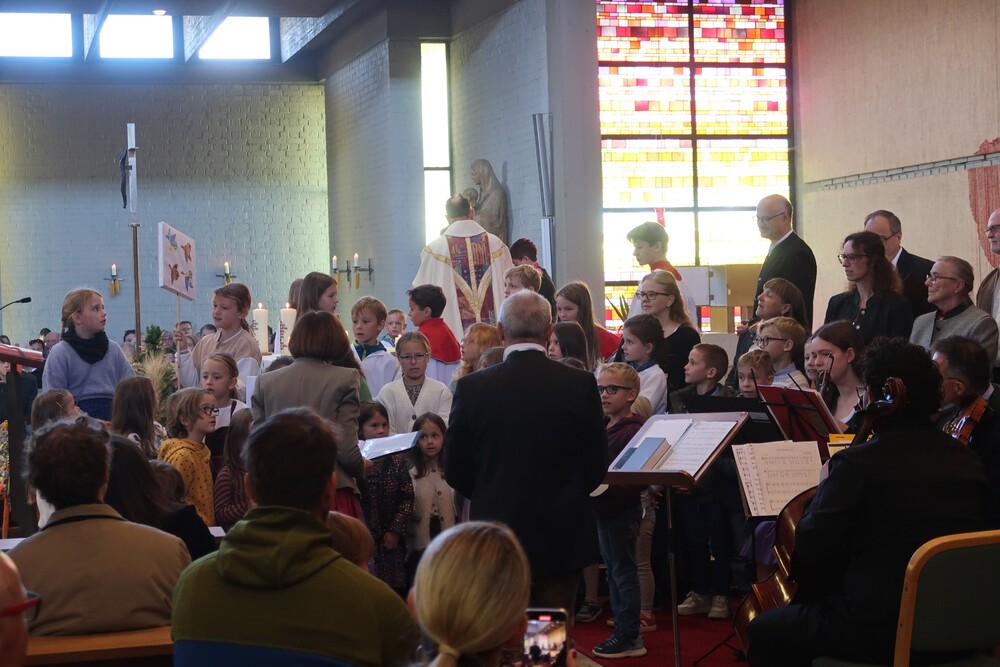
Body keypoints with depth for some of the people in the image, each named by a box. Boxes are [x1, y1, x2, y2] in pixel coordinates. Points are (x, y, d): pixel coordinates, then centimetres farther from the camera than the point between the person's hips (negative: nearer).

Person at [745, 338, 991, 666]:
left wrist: (826, 488, 4)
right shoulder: (968, 462, 3)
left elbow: (810, 552, -11)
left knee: (764, 632, 14)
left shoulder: (859, 463, -16)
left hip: (880, 630, -7)